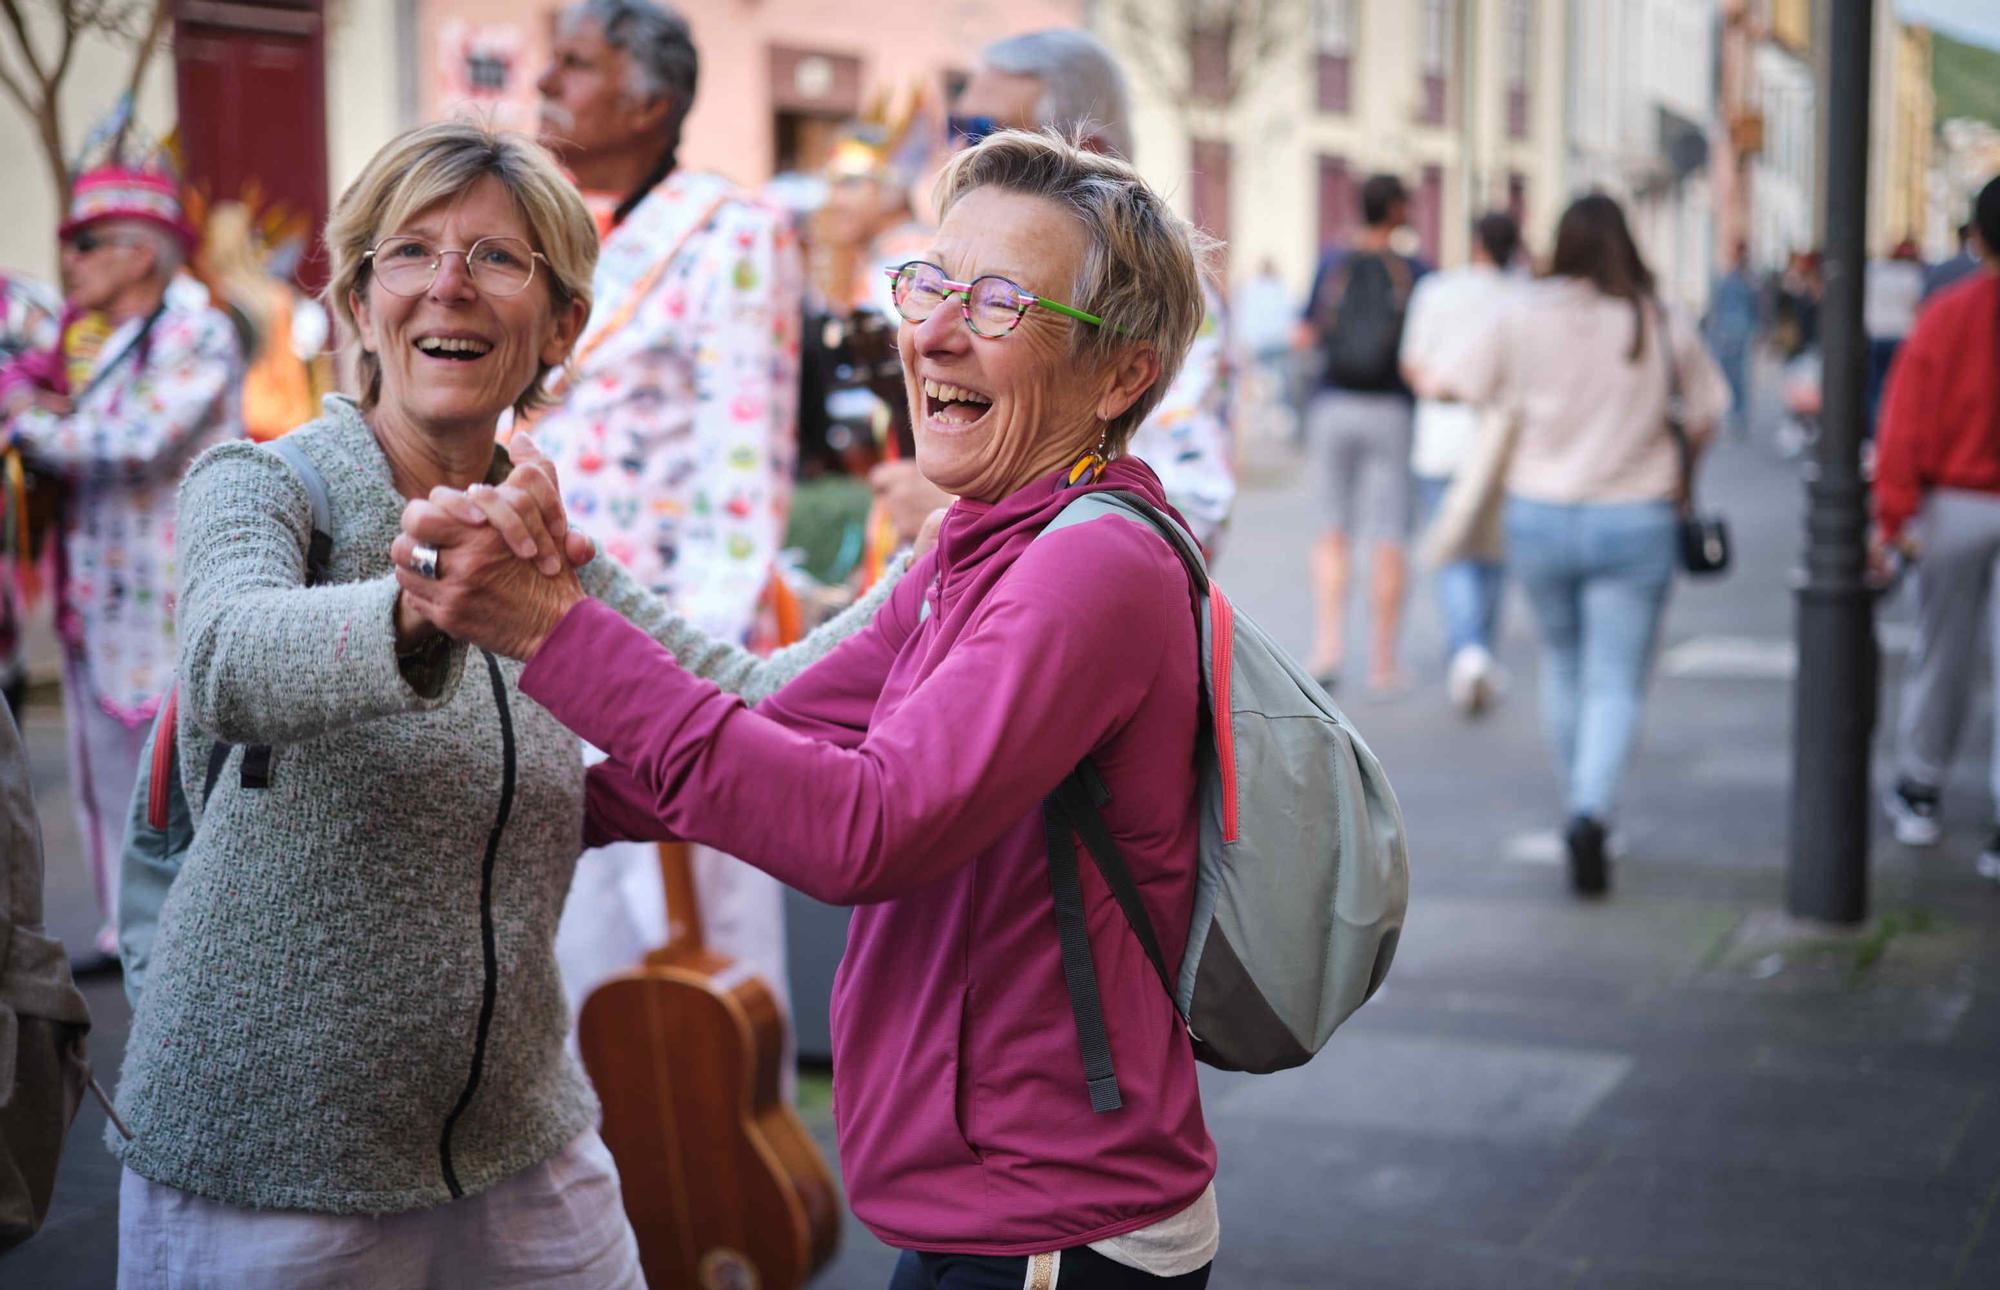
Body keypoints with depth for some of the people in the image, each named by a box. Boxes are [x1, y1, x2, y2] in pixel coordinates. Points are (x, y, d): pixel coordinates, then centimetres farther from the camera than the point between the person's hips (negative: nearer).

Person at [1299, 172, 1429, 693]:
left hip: (1333, 408, 2)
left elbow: (1304, 337, 7)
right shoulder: (1414, 272, -4)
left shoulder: (1332, 265, 2)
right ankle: (1382, 663, 7)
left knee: (1334, 531, 15)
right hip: (1390, 411, -2)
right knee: (1387, 538, 4)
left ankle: (1328, 643, 1)